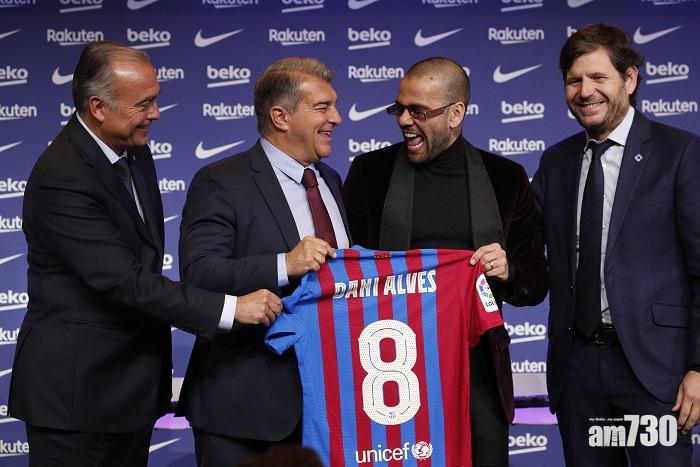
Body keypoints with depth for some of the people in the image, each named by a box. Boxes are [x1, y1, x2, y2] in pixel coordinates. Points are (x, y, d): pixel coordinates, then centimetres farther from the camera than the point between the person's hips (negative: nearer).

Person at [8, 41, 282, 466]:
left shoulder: (135, 152, 8)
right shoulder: (62, 177, -21)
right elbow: (123, 281, -26)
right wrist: (231, 308, -27)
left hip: (132, 390, 8)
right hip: (78, 390, -8)